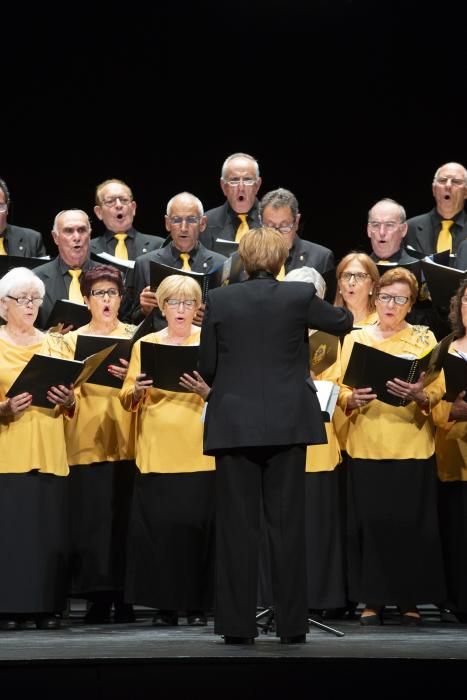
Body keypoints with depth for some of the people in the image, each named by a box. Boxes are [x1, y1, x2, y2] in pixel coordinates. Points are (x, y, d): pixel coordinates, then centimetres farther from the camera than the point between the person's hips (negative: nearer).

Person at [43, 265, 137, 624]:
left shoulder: (135, 338, 11)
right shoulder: (71, 341, 12)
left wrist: (130, 377, -20)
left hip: (126, 441, 0)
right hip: (87, 442, 0)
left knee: (125, 517, -5)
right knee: (91, 518, -5)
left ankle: (125, 597, 2)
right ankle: (99, 598, 1)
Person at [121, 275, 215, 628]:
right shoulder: (145, 344, 11)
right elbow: (126, 398, 7)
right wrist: (137, 390, -14)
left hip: (200, 452, -1)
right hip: (157, 451, 1)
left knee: (198, 524, -4)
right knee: (157, 525, -3)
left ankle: (198, 604, 6)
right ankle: (165, 605, 5)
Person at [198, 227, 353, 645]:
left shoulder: (219, 300, -2)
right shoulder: (300, 296, -3)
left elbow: (206, 368, 2)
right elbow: (342, 323, 16)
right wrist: (345, 312, 40)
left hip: (234, 424, 0)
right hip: (287, 423, 0)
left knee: (238, 525, 4)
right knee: (288, 523, 5)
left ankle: (238, 626, 4)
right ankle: (292, 625, 8)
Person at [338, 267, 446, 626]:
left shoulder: (424, 338, 6)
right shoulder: (355, 338, 9)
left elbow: (439, 390, -1)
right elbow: (341, 391, 6)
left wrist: (418, 395, -23)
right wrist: (353, 399, -16)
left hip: (412, 446, -1)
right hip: (367, 445, 1)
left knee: (411, 522, -1)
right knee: (370, 521, -1)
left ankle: (410, 600, 8)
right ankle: (372, 600, 7)